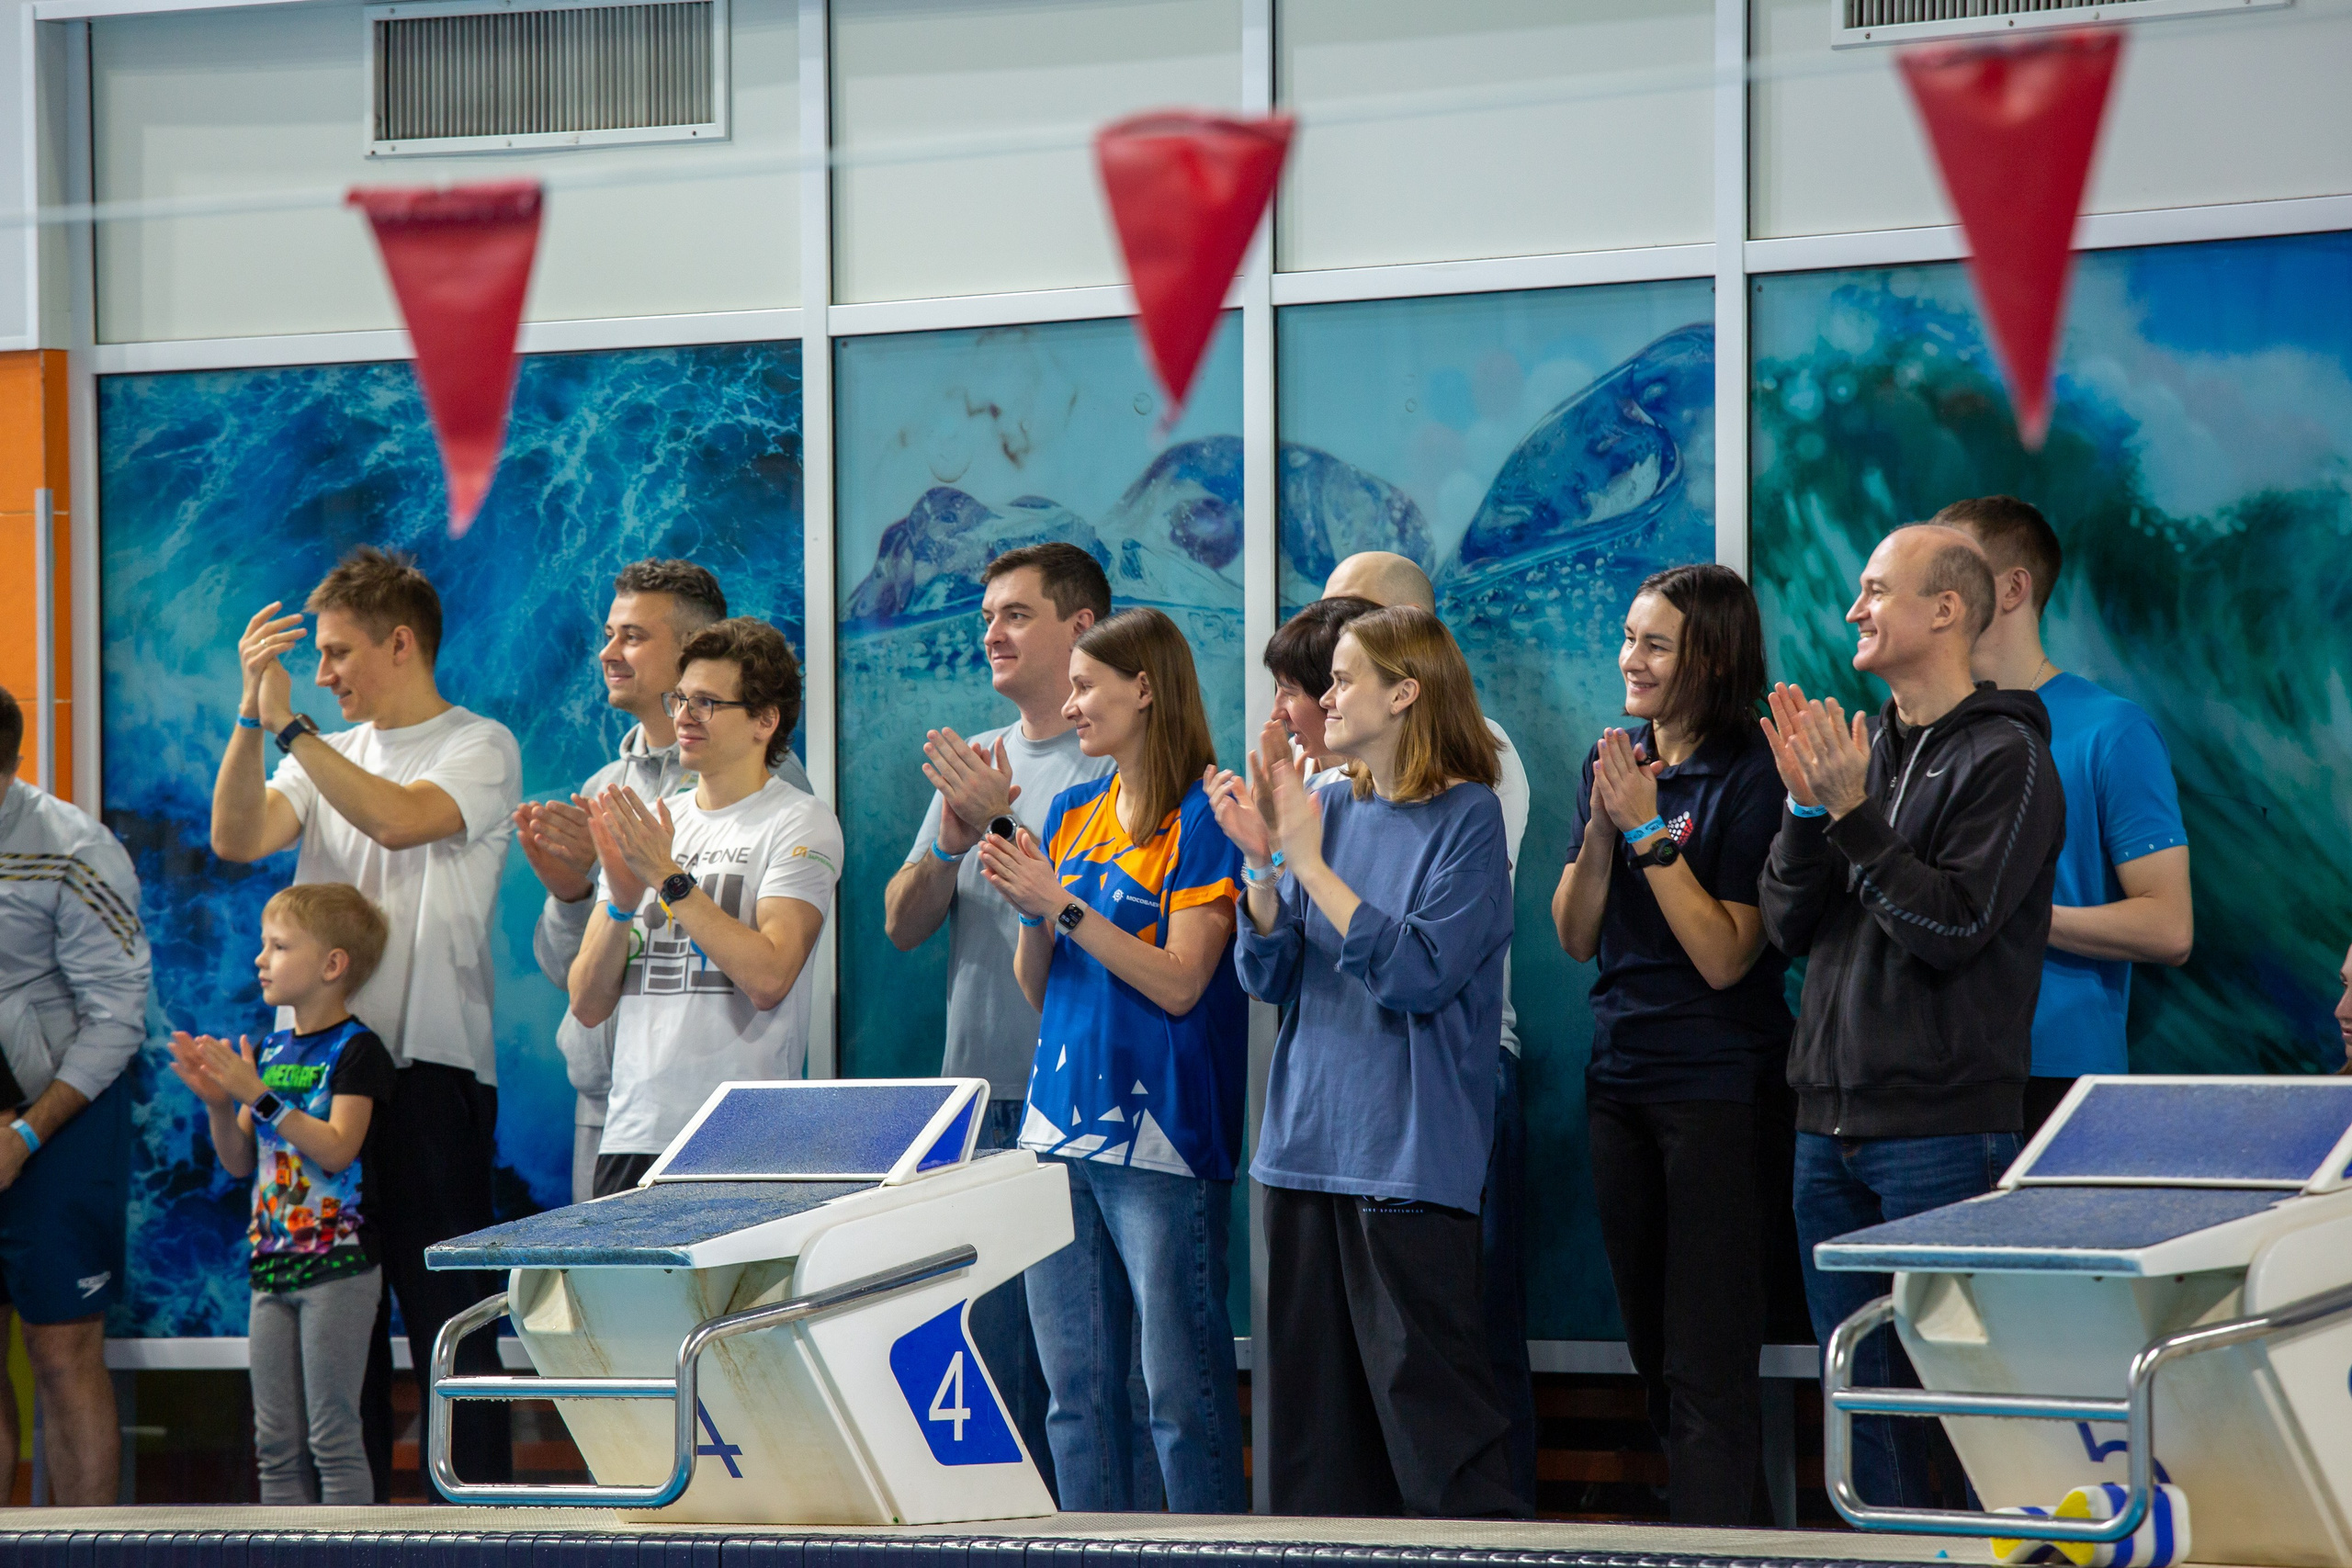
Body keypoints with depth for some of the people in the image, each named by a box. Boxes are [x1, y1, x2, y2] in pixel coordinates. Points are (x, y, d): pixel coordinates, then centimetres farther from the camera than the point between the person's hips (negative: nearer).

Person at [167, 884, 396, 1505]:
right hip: (272, 1266, 8)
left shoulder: (356, 1050, -9)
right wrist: (218, 1102, -4)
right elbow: (240, 1161, 14)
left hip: (338, 1266, -8)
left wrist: (259, 1095, -23)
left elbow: (337, 1149, -20)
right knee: (276, 1441, 9)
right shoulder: (268, 1052, 13)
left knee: (331, 1431, -7)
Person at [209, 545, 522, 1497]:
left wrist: (288, 725, -16)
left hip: (430, 1068, -6)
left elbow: (399, 819, -19)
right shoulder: (332, 757, 18)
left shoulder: (480, 749, 0)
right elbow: (236, 840, 1)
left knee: (446, 1314, -5)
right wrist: (253, 713, -9)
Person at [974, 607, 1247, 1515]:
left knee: (1182, 1386, -5)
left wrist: (1062, 905, -14)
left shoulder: (1202, 818, -6)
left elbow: (1179, 982, -13)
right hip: (1061, 1130, 7)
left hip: (1159, 1133, -7)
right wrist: (1029, 915, -2)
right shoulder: (1070, 816, 15)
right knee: (1075, 1388, 8)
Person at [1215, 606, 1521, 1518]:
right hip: (1309, 1142, 7)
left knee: (1427, 1400, -8)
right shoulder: (1331, 807, 11)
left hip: (1410, 1157, -7)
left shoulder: (1466, 817, -7)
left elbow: (1418, 971, -18)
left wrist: (1308, 861, -18)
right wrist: (1263, 859, -7)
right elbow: (1268, 975, 8)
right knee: (1312, 1402, 9)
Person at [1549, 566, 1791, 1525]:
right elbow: (1576, 938, 5)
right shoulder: (1613, 763, 9)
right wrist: (1604, 825, -9)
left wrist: (1649, 828, -18)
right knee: (1652, 1348, 14)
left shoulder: (1752, 777, -11)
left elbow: (1725, 956, -17)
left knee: (1707, 1367, -7)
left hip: (1719, 1089, -7)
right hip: (1620, 1078, 7)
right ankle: (1681, 1514, 23)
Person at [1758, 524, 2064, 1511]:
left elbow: (1953, 925, -16)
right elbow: (1787, 927, 9)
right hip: (1833, 1123, 7)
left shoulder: (2006, 759, -6)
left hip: (1944, 1125, -7)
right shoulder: (1860, 749, 15)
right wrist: (1807, 809, -6)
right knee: (1862, 1387, 10)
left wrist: (1853, 814, -16)